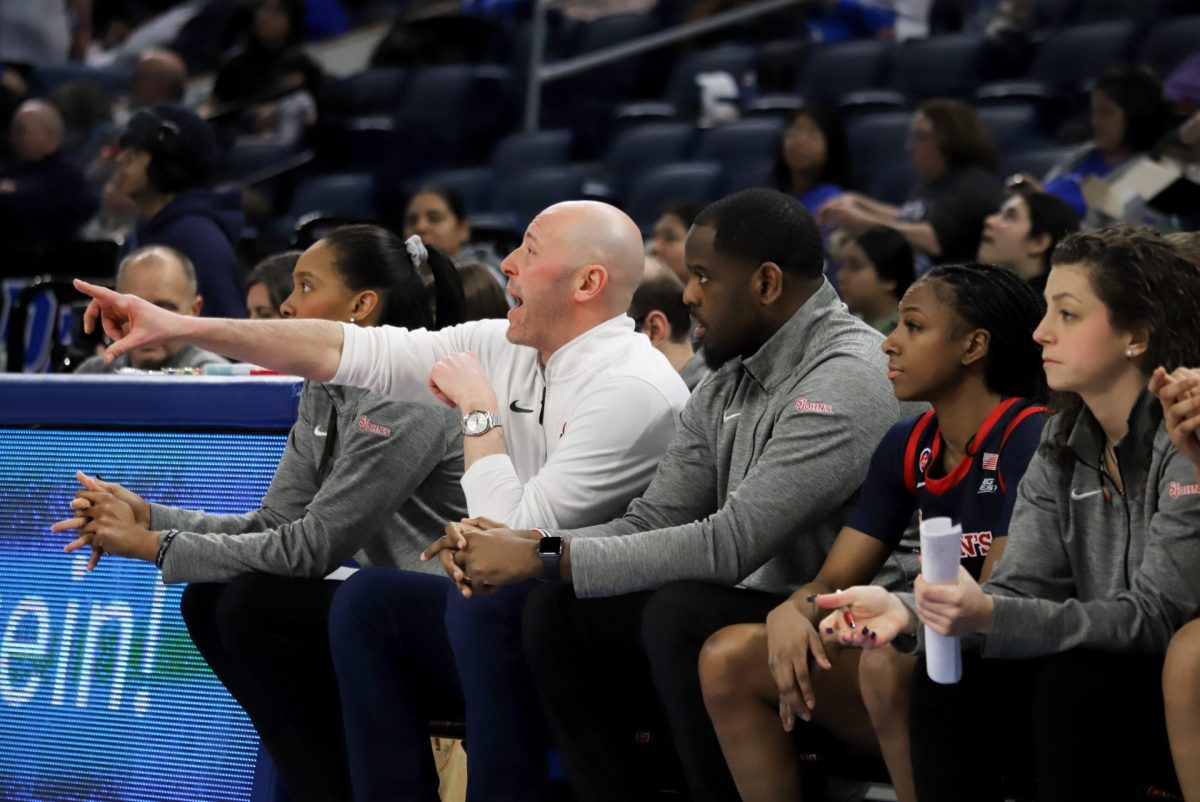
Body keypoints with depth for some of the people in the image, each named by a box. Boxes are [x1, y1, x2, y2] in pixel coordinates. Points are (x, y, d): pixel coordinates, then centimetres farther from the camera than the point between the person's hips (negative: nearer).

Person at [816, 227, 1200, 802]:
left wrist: (990, 616, -34)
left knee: (1071, 684, -31)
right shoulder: (1063, 442, 6)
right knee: (945, 684, -14)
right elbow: (1020, 588, -1)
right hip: (1097, 672, 6)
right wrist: (907, 612, -22)